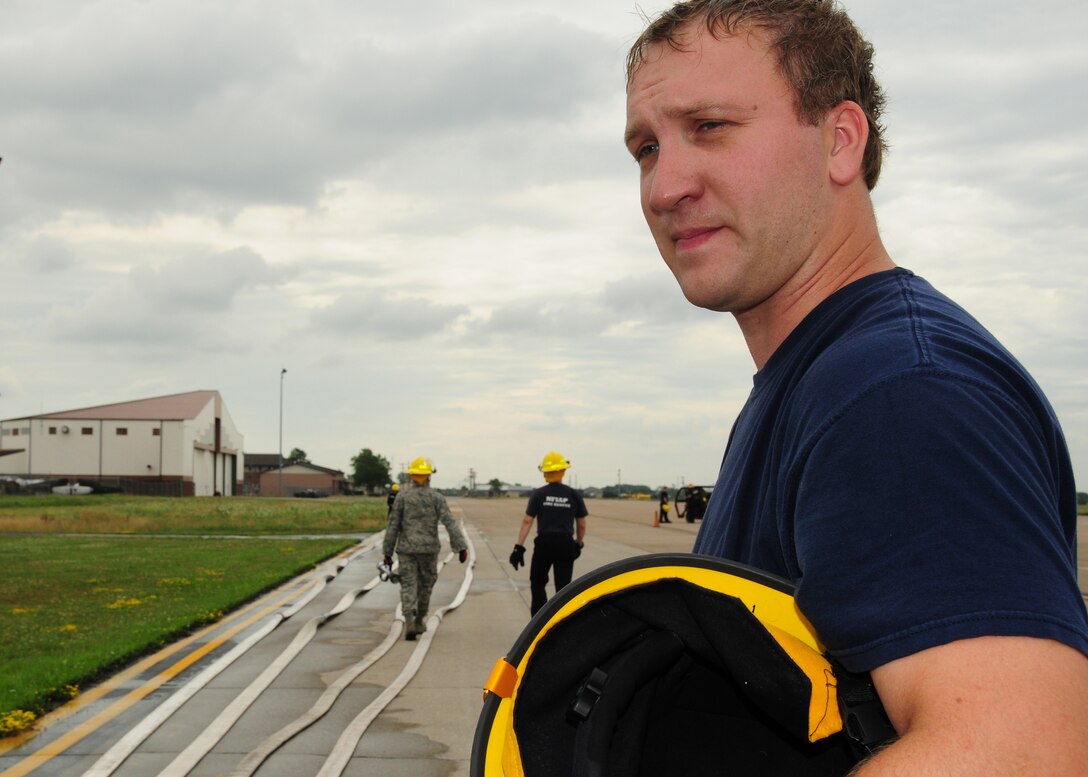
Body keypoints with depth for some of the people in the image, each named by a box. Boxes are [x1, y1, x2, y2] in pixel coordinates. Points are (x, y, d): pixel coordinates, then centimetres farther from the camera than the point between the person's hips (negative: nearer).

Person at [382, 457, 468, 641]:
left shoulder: (402, 497, -1)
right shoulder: (436, 497, -2)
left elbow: (393, 525, -1)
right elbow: (450, 523, -10)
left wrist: (387, 552, 5)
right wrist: (461, 547, -10)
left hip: (406, 548, 0)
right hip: (429, 548, 0)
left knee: (408, 586, -1)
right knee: (425, 585, 17)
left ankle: (409, 623, -19)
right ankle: (419, 621, 28)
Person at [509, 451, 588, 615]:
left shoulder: (538, 494, -3)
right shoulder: (574, 495, 0)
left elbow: (527, 521, -9)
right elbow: (581, 525, 5)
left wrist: (519, 547, -9)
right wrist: (579, 544, 21)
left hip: (544, 543, 0)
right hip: (565, 545, 1)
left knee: (537, 583, 17)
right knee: (563, 587, 7)